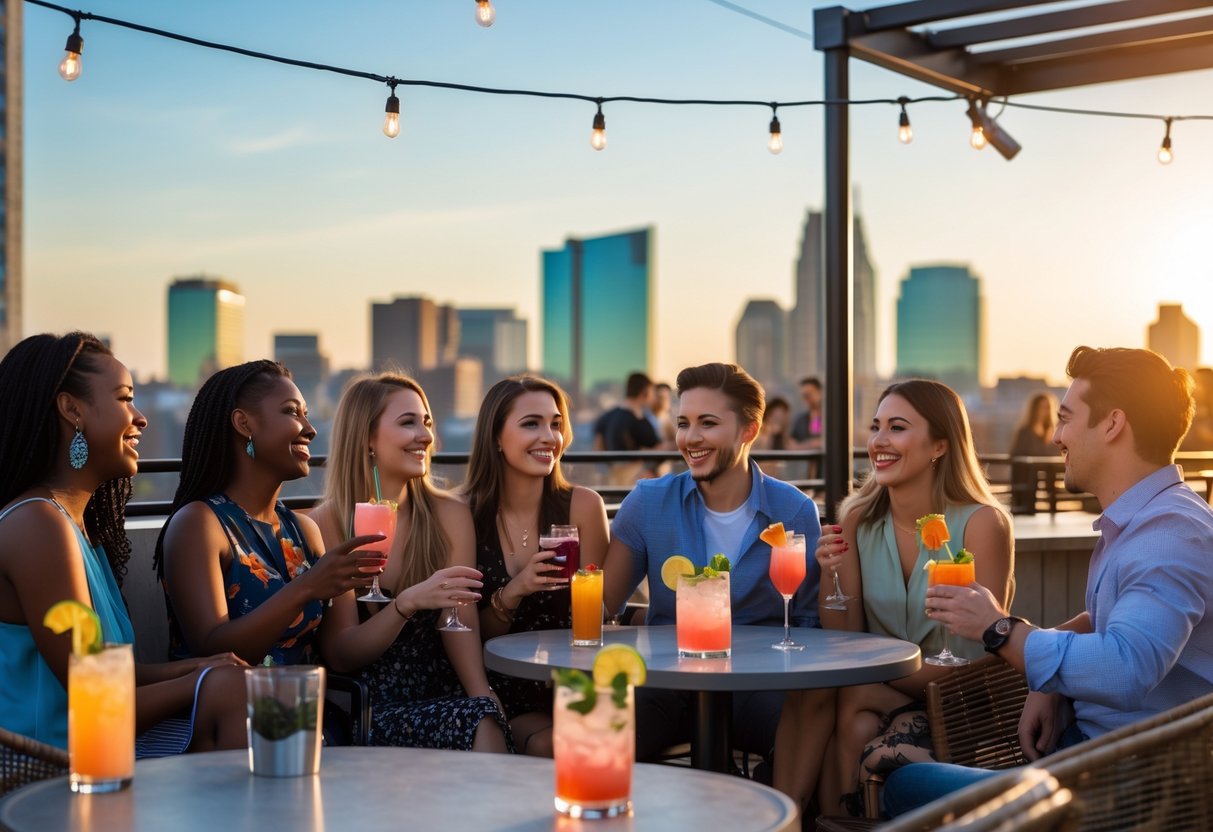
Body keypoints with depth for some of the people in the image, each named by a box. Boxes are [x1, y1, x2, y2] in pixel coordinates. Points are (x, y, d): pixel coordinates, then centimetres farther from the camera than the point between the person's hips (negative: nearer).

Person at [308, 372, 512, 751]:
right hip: (365, 704, -3)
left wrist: (483, 700, -20)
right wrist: (409, 602, -21)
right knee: (473, 723, -30)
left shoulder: (449, 515, 8)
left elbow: (460, 619, -2)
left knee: (486, 720, -30)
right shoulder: (323, 524, -1)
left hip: (440, 693, 3)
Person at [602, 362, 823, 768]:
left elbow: (809, 620, 4)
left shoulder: (795, 511, 2)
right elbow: (600, 607, 5)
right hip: (669, 685, 1)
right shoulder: (648, 502, 4)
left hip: (762, 687, 0)